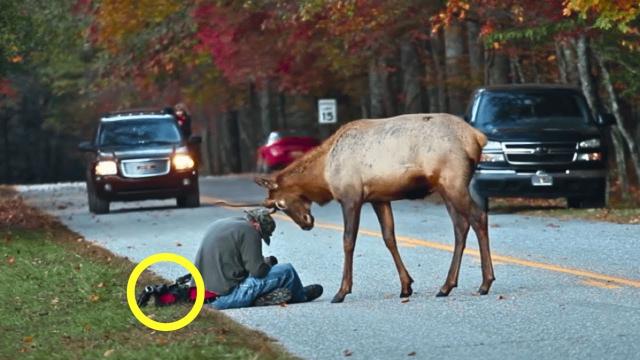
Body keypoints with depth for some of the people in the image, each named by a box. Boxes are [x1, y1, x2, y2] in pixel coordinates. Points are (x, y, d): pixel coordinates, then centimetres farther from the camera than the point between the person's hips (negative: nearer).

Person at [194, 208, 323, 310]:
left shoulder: (218, 225, 18)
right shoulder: (248, 231, -10)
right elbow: (258, 270, -13)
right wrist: (267, 263, 9)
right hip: (227, 296, -9)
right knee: (287, 271, 3)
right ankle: (301, 296, 28)